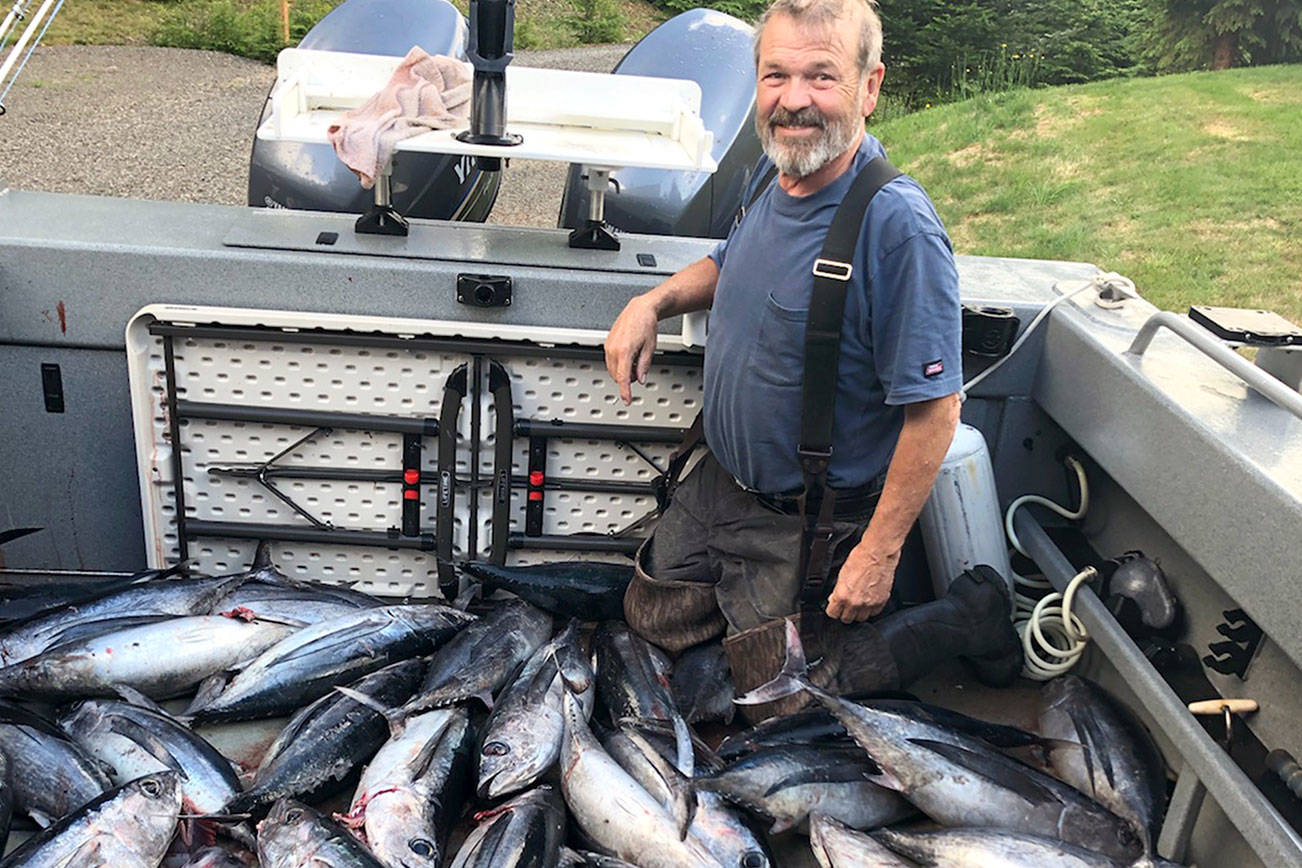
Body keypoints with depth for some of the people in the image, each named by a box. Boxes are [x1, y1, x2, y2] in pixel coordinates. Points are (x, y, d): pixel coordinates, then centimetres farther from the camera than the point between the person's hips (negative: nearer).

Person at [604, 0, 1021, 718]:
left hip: (810, 521, -8)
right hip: (721, 482, 8)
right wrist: (653, 301, -1)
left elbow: (935, 408, -27)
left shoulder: (897, 225, -28)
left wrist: (880, 552, -24)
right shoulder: (777, 184, -3)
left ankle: (970, 618, 19)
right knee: (651, 618, 19)